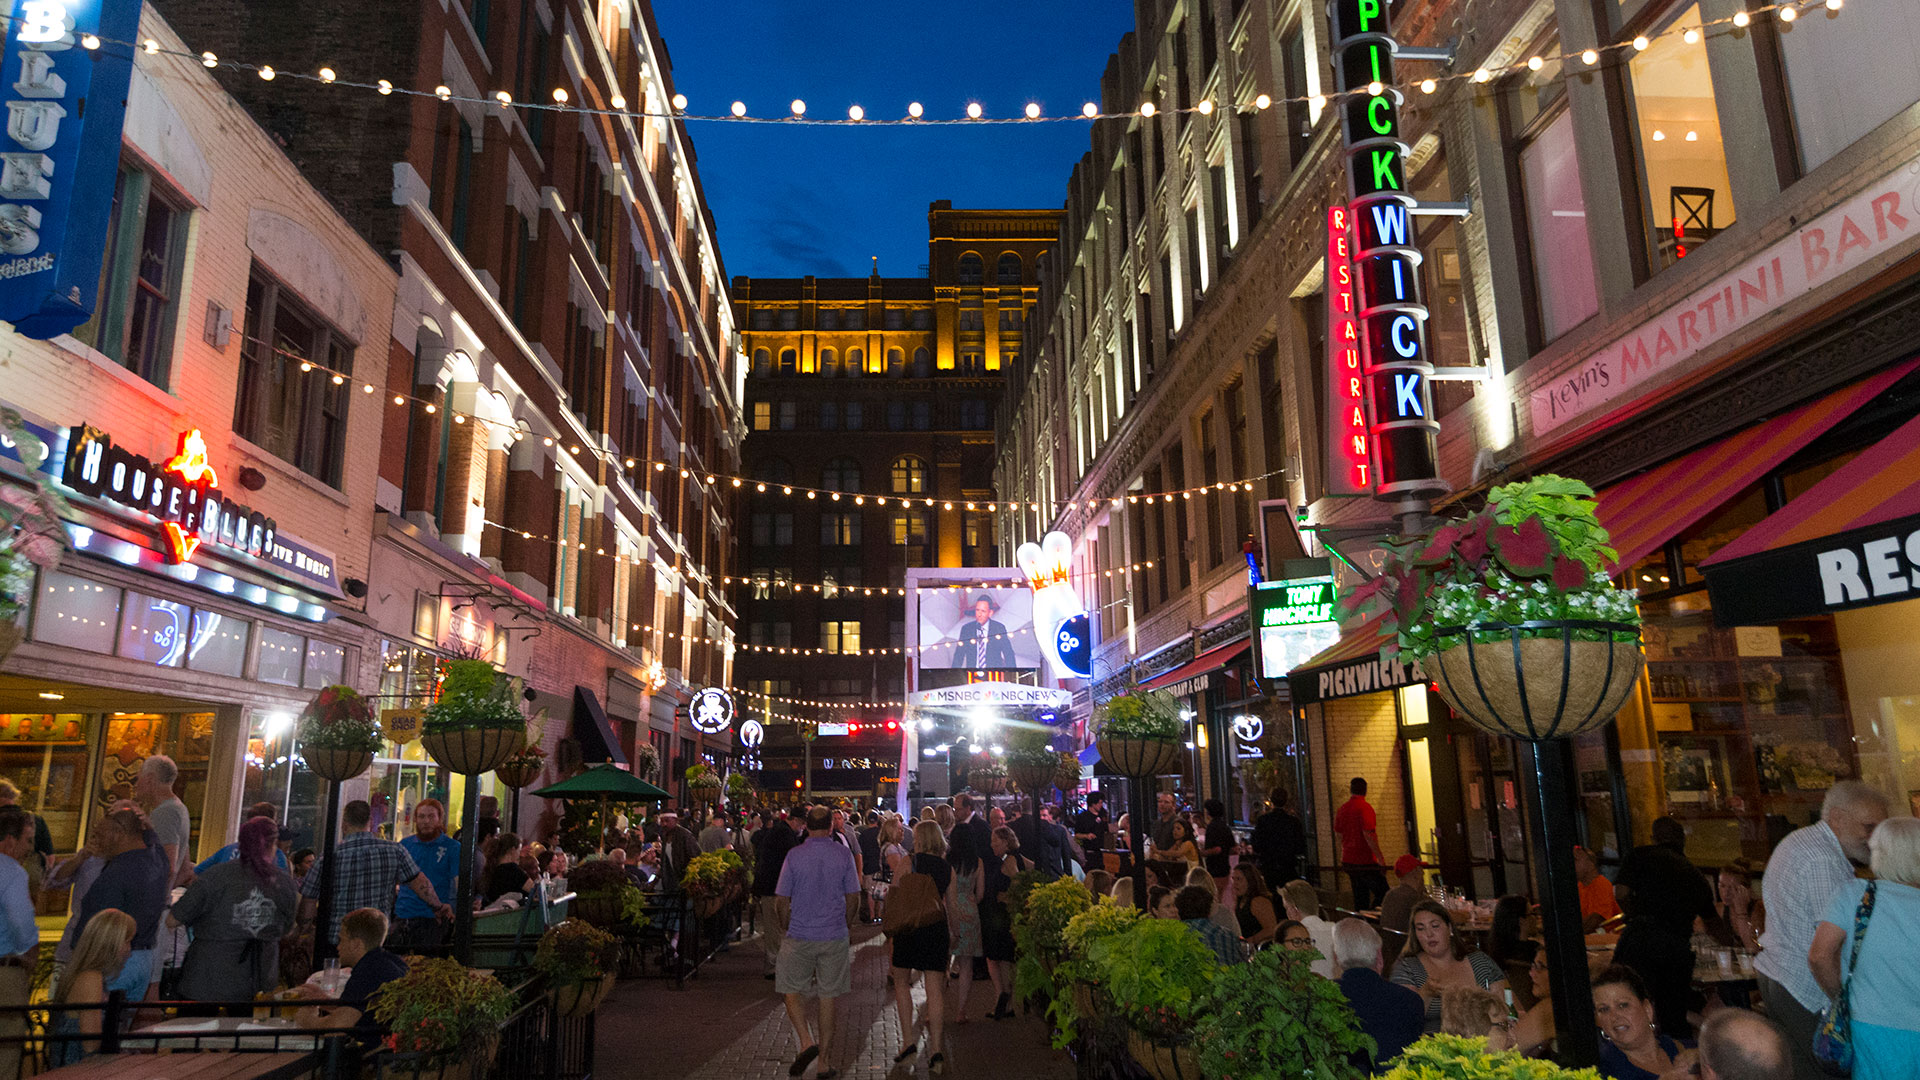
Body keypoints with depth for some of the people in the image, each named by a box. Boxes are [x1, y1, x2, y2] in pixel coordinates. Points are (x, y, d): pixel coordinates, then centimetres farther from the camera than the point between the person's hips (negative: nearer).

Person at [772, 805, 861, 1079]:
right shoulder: (843, 855, -4)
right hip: (835, 938, 1)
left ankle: (807, 1041, -9)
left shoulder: (794, 855, -7)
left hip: (799, 936, -1)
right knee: (827, 999, 10)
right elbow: (853, 897, 1)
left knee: (793, 992, 13)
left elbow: (781, 901, -3)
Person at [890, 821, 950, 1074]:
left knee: (902, 983, 14)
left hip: (909, 927, -3)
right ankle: (936, 1050, 2)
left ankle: (908, 1041, 8)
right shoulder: (948, 868, 6)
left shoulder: (908, 861, -6)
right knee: (935, 989, 4)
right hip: (936, 929, 3)